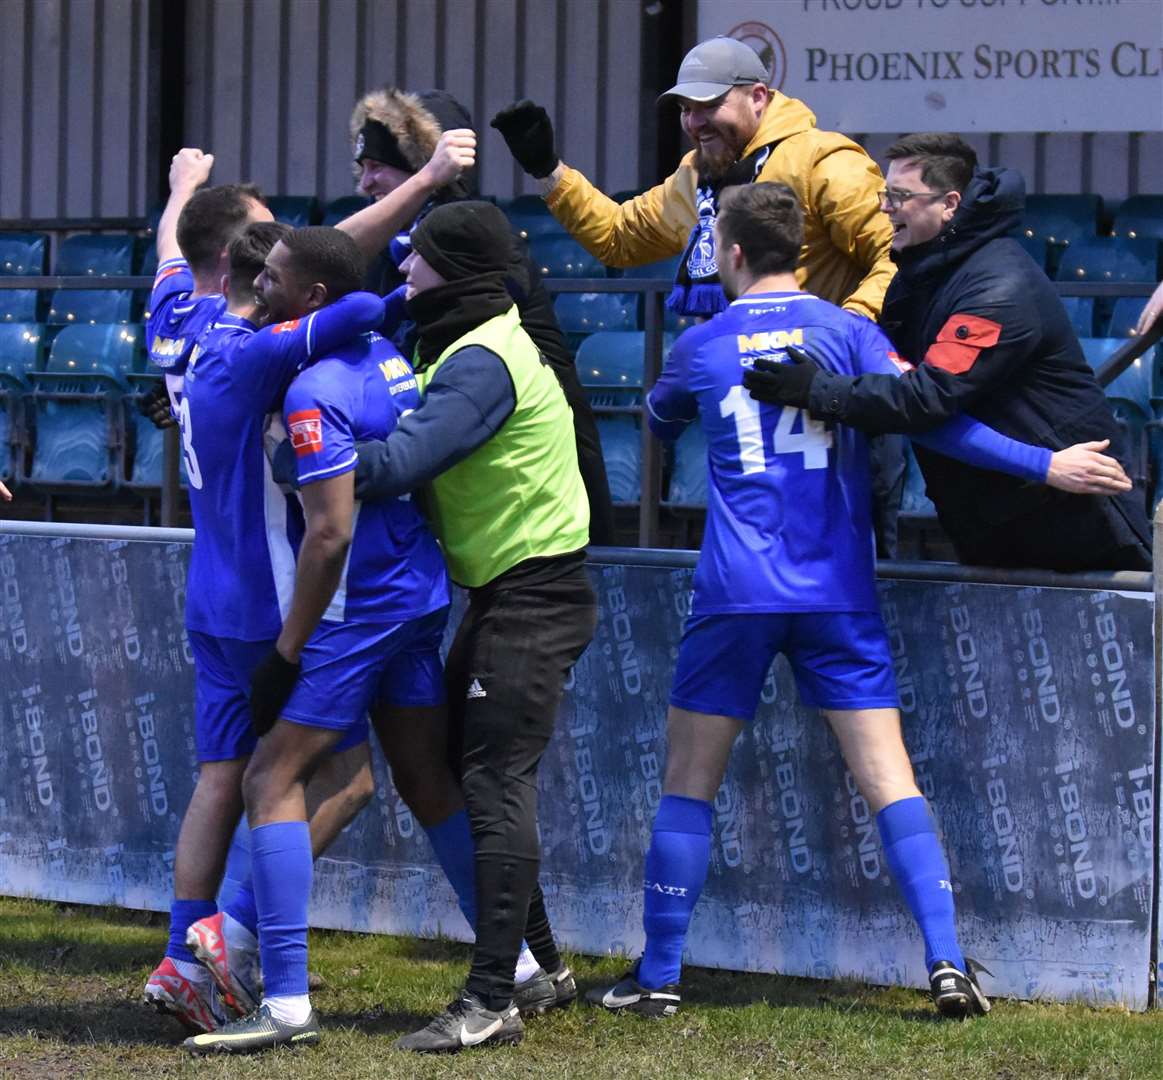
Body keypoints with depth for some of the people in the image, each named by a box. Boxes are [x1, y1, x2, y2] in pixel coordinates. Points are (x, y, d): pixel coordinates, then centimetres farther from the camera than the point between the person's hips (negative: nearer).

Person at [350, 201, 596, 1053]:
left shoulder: (482, 362, -20)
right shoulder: (469, 343, 13)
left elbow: (397, 465, -30)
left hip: (532, 595, -11)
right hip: (505, 590, 11)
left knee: (496, 784, -12)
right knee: (467, 768, 15)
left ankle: (491, 1002, -12)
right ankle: (537, 960, 23)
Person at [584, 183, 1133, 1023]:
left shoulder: (701, 348, 6)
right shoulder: (846, 331, 3)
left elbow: (659, 419, 27)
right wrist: (1043, 465, -10)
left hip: (736, 597, -1)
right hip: (839, 593, 1)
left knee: (689, 782, 8)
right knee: (887, 777, 0)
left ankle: (659, 977, 9)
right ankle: (947, 964, -11)